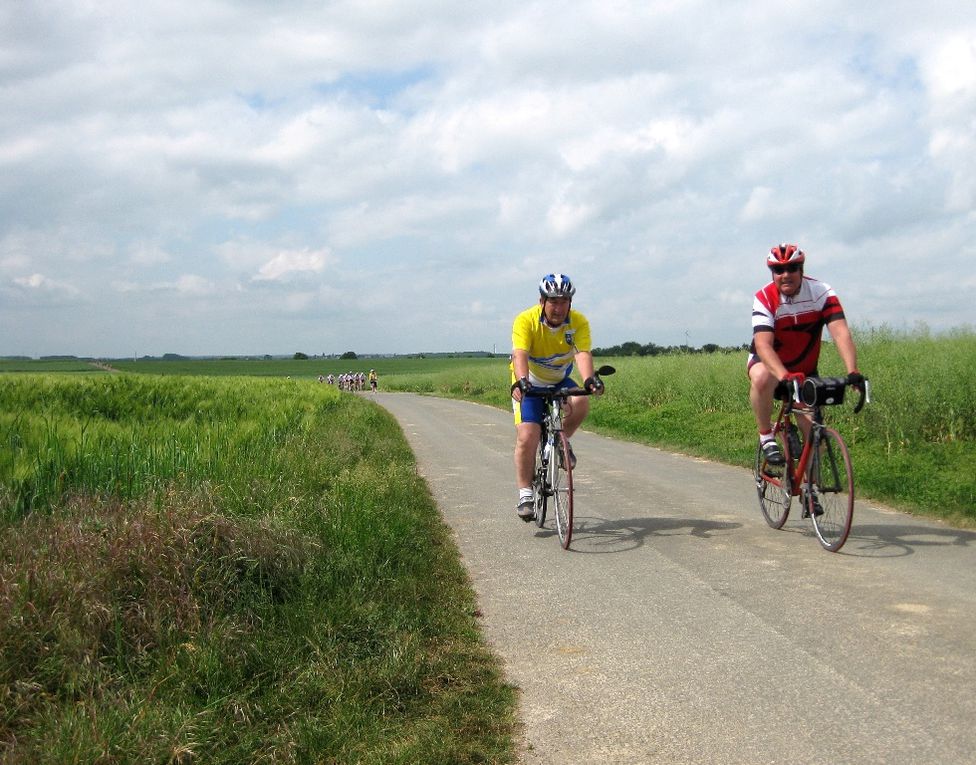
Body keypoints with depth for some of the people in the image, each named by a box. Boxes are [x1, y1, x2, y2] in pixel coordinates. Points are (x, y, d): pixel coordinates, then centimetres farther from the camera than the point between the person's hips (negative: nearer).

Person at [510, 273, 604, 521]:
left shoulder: (579, 322, -18)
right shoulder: (526, 320, -24)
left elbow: (583, 354, -32)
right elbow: (520, 355, -37)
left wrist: (589, 379, -51)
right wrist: (521, 381, -56)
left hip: (560, 381, 2)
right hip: (530, 384, -2)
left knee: (581, 405, -29)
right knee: (527, 438, -16)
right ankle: (525, 494, -3)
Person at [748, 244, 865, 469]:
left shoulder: (821, 293, -19)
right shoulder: (764, 299, -23)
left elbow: (840, 332, -30)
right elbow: (762, 344, -36)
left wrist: (852, 372, -47)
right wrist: (784, 376, -53)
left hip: (806, 369, 3)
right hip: (769, 362, -2)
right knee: (762, 379, -39)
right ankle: (766, 437, -18)